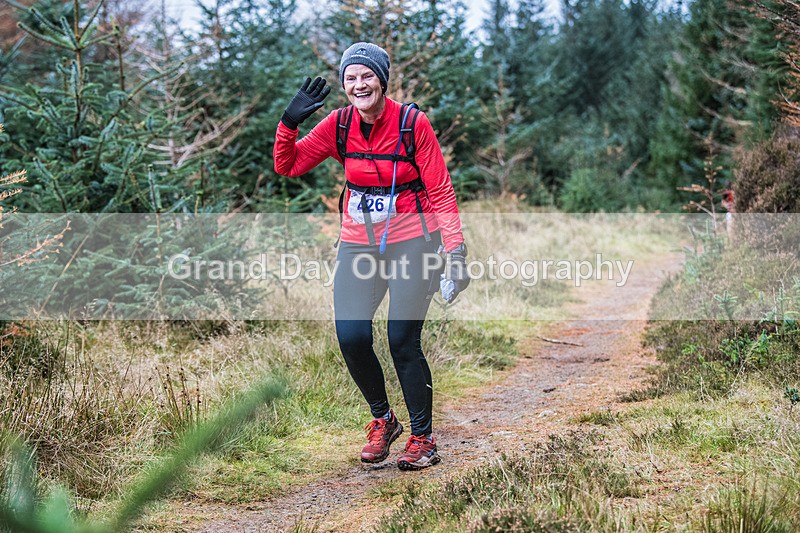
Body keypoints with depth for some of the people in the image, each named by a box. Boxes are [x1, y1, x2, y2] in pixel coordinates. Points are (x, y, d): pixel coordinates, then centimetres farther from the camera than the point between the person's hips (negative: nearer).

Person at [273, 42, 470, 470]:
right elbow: (288, 165, 2)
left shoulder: (412, 123, -10)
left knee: (403, 342, -11)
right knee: (351, 337, -9)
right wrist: (289, 122, -14)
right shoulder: (339, 124, 0)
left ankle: (422, 438, 8)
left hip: (412, 241, -4)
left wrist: (455, 250, -12)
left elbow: (441, 191, -6)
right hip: (358, 244, 4)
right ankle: (382, 420, 16)